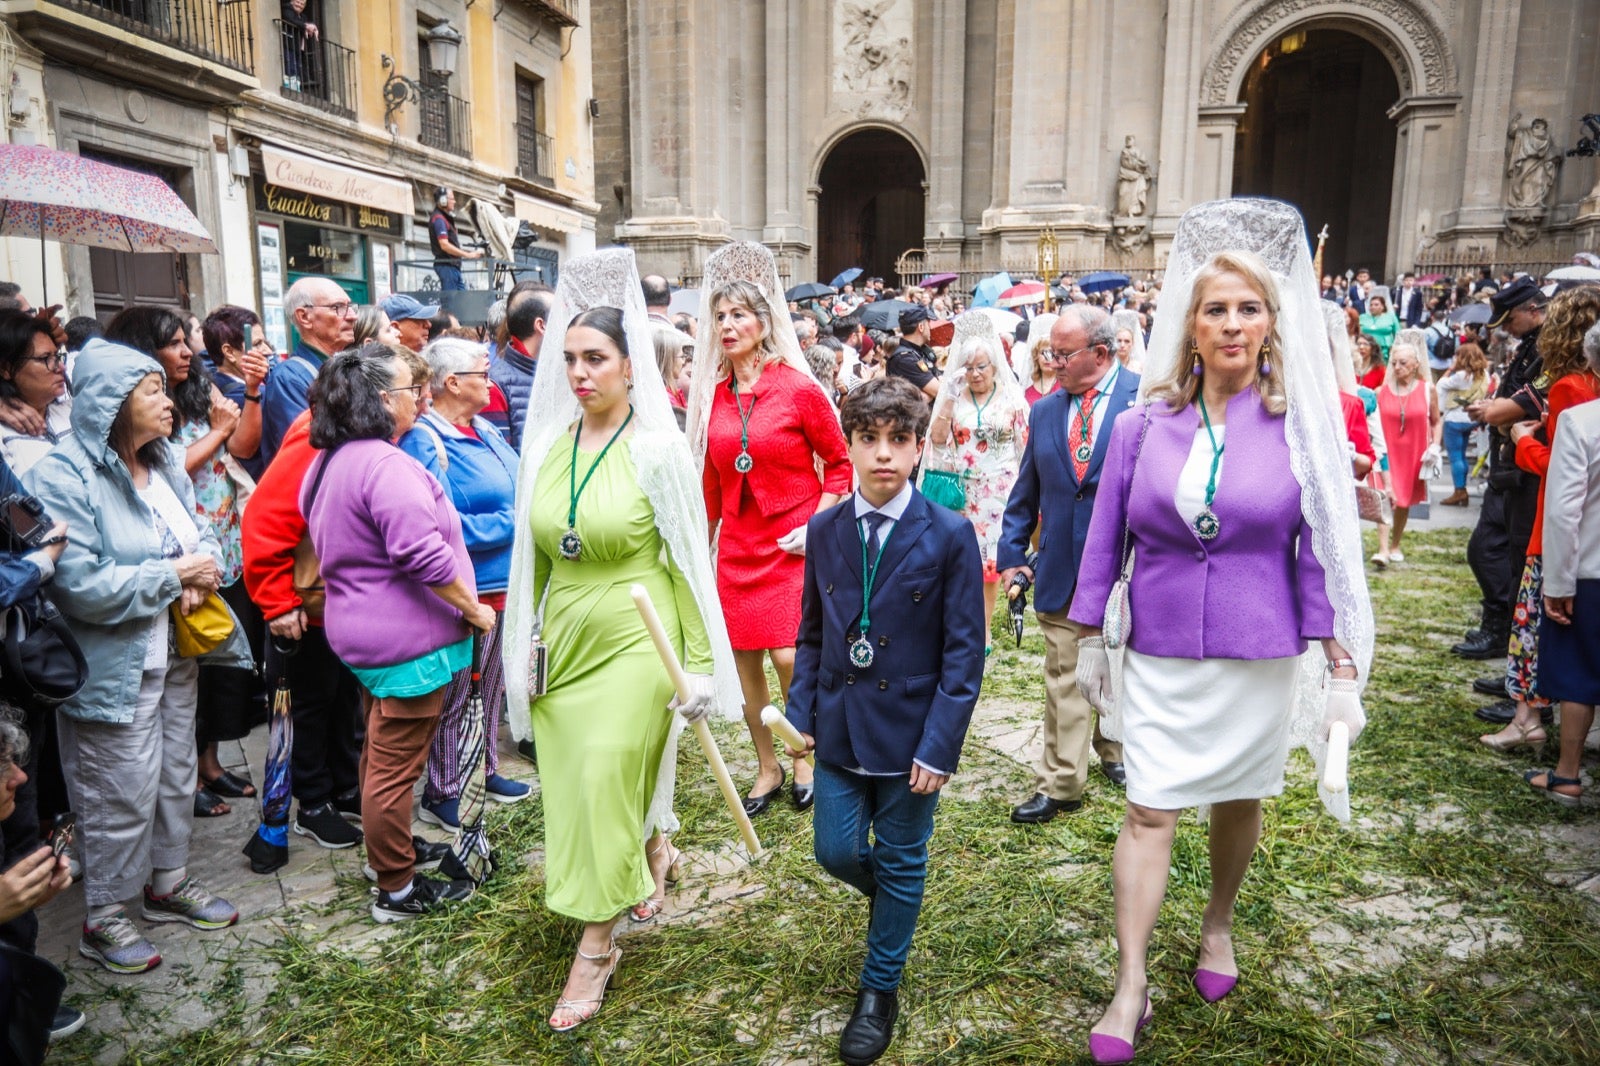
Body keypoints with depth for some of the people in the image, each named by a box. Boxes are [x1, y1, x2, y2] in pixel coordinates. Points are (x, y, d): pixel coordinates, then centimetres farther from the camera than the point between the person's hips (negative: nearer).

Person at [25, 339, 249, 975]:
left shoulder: (164, 463, 4)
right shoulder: (63, 478, -19)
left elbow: (200, 534, 12)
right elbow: (81, 588, -26)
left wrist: (202, 569, -11)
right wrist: (173, 574, -19)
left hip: (173, 655, 7)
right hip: (115, 669, -7)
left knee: (176, 775, 19)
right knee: (122, 796, 4)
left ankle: (168, 882, 38)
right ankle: (103, 919, 23)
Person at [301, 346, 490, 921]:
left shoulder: (328, 462, 10)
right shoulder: (385, 464, -23)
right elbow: (424, 556, -28)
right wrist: (474, 609, -16)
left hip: (360, 629, 11)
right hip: (407, 637, -11)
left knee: (380, 753, 24)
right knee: (396, 765, 1)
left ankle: (389, 847, 41)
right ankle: (397, 890, 15)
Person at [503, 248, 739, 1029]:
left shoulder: (657, 448, -11)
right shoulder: (548, 445, 3)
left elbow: (688, 562, -8)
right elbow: (534, 557, 10)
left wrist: (698, 665, -8)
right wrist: (525, 647, 12)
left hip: (634, 642, -5)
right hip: (564, 641, 5)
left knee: (604, 786, -1)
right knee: (574, 785, 14)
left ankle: (596, 947, 19)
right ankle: (653, 853, 44)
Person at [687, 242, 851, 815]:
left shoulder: (799, 389, -9)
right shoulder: (711, 392, 4)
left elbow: (840, 464, -3)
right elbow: (711, 478, 12)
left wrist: (816, 526, -12)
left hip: (791, 546, -4)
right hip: (737, 546, 5)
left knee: (787, 656, -9)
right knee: (743, 657, 8)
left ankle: (804, 759, 18)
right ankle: (767, 770, 26)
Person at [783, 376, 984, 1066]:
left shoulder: (949, 536, -12)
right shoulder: (824, 530, -1)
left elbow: (964, 652, -10)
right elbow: (812, 632, 9)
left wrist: (939, 745, -15)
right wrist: (801, 712, 1)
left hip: (910, 732, -3)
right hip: (838, 727, 3)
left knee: (901, 864, 11)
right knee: (837, 852, 9)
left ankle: (880, 989, 33)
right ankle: (891, 897, 44)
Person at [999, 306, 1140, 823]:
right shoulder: (1044, 411, 8)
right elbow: (1025, 491, 12)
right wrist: (1012, 554, 6)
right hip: (1059, 571, 3)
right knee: (1064, 679, 6)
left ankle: (1114, 748, 39)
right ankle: (1060, 783, 14)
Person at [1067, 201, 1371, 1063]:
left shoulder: (1298, 427, -4)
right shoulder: (1143, 427, -3)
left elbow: (1323, 550, -1)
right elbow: (1105, 539, 3)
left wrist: (1342, 666, -2)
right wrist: (1088, 639, 5)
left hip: (1261, 657, 1)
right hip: (1159, 655, 0)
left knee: (1240, 799, 17)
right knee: (1149, 812, -1)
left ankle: (1218, 924, 44)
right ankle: (1131, 987, 10)